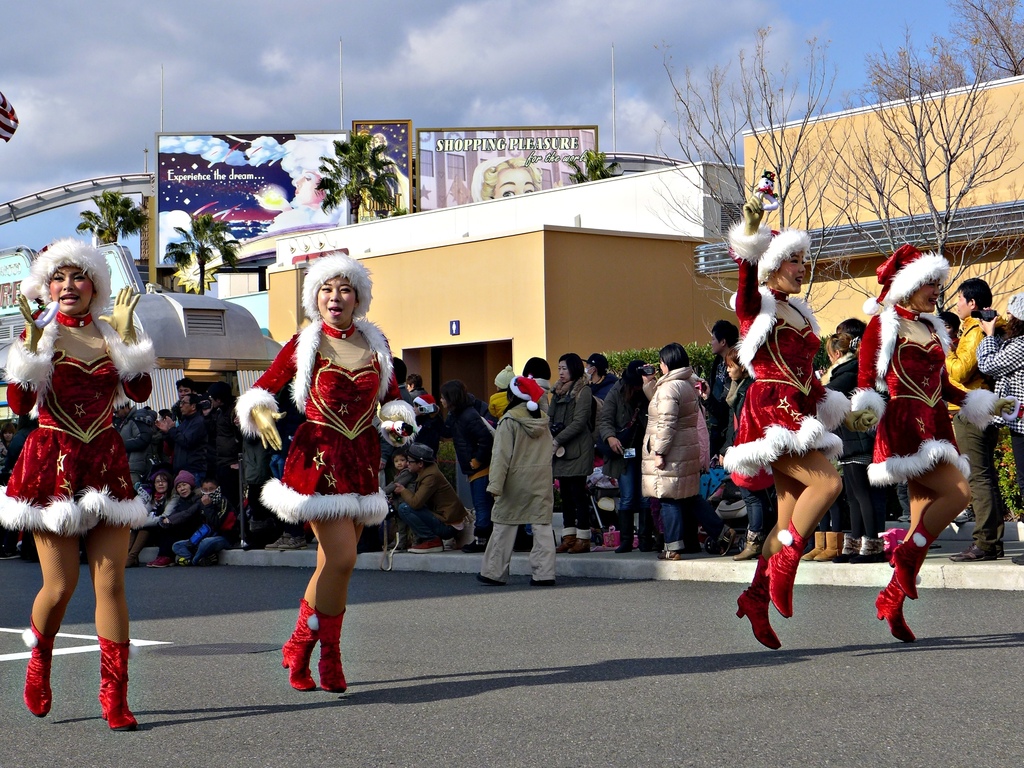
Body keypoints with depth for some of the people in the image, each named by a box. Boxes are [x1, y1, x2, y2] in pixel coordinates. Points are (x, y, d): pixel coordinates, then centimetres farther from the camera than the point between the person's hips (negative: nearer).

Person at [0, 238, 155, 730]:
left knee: (110, 582, -3)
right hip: (53, 464, -2)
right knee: (60, 585, -4)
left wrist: (127, 331, -8)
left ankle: (115, 697, 3)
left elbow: (140, 392, -5)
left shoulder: (109, 335, 10)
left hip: (106, 465, 3)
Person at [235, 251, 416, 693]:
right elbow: (262, 389, 3)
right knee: (342, 558, -14)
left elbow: (392, 400, 21)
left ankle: (299, 648, 21)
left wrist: (398, 422, 0)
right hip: (318, 457, -5)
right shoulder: (303, 346, 1)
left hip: (363, 461, 5)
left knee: (333, 563, 7)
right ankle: (330, 659, 1)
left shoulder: (376, 346, 11)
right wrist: (260, 412, -19)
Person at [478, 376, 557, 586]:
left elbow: (502, 454, -14)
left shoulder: (509, 420, -10)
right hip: (541, 481, 4)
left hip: (516, 480, -4)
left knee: (504, 525, 5)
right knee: (542, 525, 3)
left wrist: (495, 484, -15)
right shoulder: (543, 420, 8)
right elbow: (548, 451, 13)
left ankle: (494, 572, 10)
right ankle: (544, 572, -2)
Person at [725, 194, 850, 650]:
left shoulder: (800, 312, 21)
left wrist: (837, 407, 23)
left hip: (799, 416, 8)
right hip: (772, 415, -8)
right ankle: (782, 568, -15)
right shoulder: (758, 305, -1)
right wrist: (750, 227, -36)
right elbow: (746, 270, -23)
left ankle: (757, 596, 10)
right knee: (828, 483, -23)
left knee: (793, 519, 4)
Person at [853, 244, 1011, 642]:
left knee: (925, 524, 2)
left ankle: (892, 599, 7)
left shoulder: (932, 328, 20)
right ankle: (905, 558, -9)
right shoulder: (883, 324, -1)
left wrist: (988, 403, 17)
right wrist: (864, 409, -25)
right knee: (957, 491, -22)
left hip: (935, 426, 7)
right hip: (905, 424, -7)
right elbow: (866, 378, -7)